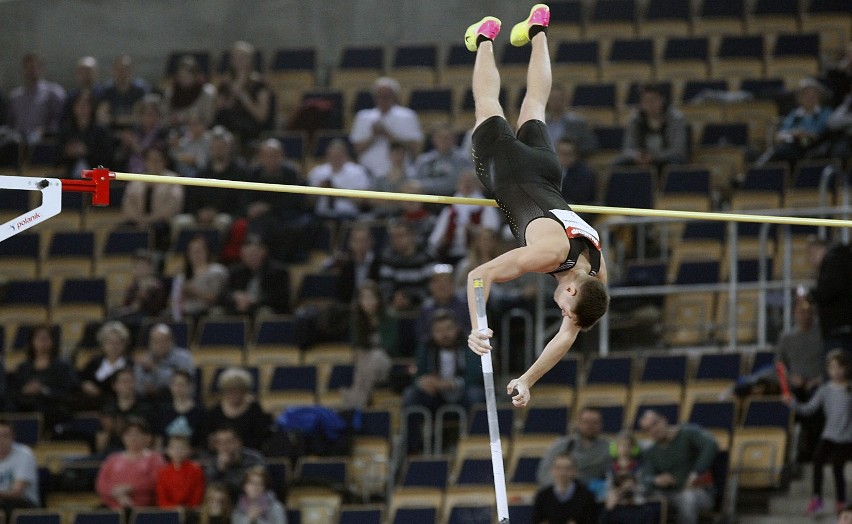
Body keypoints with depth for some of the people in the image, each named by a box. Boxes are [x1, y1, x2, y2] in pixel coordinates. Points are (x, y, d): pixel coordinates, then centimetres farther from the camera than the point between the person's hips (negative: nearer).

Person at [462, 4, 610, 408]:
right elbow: (478, 276, -43)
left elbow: (566, 336, -12)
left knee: (533, 109, 30)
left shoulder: (597, 273, -23)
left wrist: (527, 381, -17)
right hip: (507, 170, -3)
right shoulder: (550, 252, -40)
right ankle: (485, 38, 43)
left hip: (544, 174, 3)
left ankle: (537, 31, 47)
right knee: (489, 105, 24)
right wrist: (476, 331, -52)